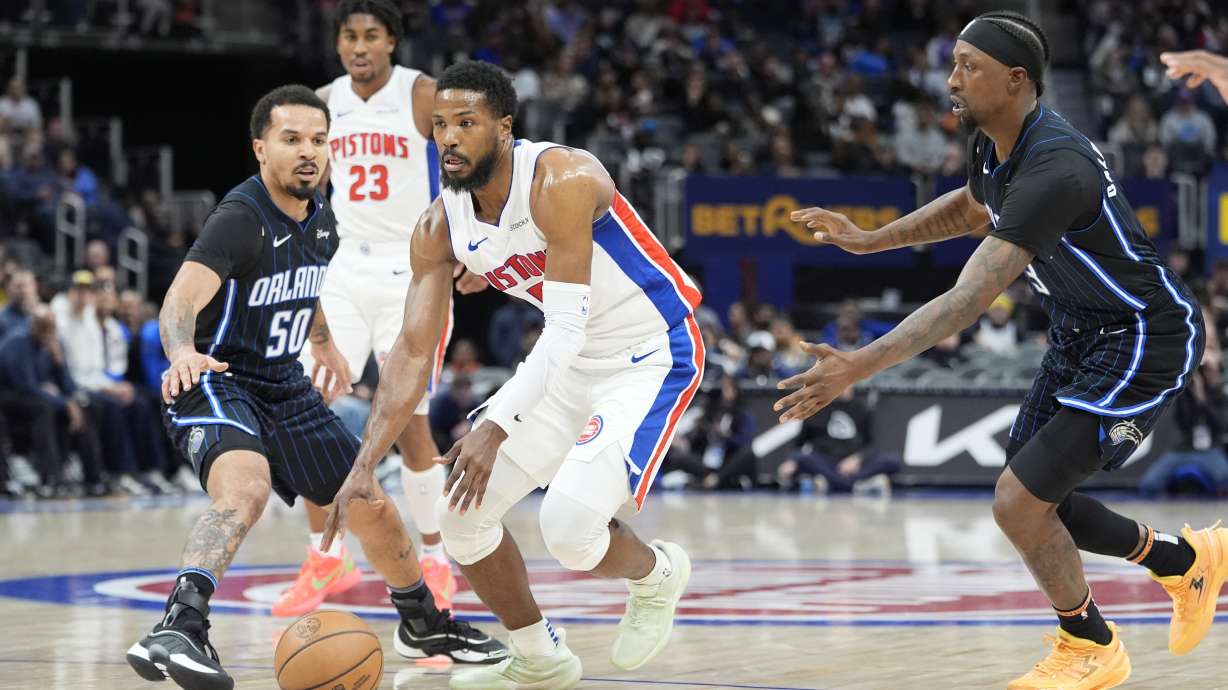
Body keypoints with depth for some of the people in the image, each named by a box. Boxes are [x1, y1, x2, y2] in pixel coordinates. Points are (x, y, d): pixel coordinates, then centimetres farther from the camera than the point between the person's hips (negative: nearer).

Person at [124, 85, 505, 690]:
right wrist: (183, 353, -56)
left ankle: (423, 623, 40)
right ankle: (177, 629, -49)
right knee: (247, 486, -37)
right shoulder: (240, 220, -22)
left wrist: (323, 342, 38)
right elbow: (181, 300, -36)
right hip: (216, 380, -8)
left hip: (284, 387, 8)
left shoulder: (320, 218, 3)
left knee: (371, 506, 15)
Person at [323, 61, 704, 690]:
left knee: (569, 530, -24)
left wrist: (495, 430, -40)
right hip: (569, 357, 8)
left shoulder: (561, 182, -28)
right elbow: (413, 352, -7)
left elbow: (567, 326, -32)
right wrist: (364, 467, -18)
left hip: (651, 357, -7)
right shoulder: (439, 229, -7)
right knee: (460, 514, 1)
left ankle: (657, 573, 12)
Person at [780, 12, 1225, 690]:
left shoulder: (1052, 169, -32)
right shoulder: (993, 145, -2)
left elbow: (969, 299, -38)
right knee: (1031, 502, 11)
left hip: (1143, 341, -10)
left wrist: (860, 366, -43)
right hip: (1080, 336, 10)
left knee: (1019, 502, -13)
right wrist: (869, 240, 15)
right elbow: (970, 207, 25)